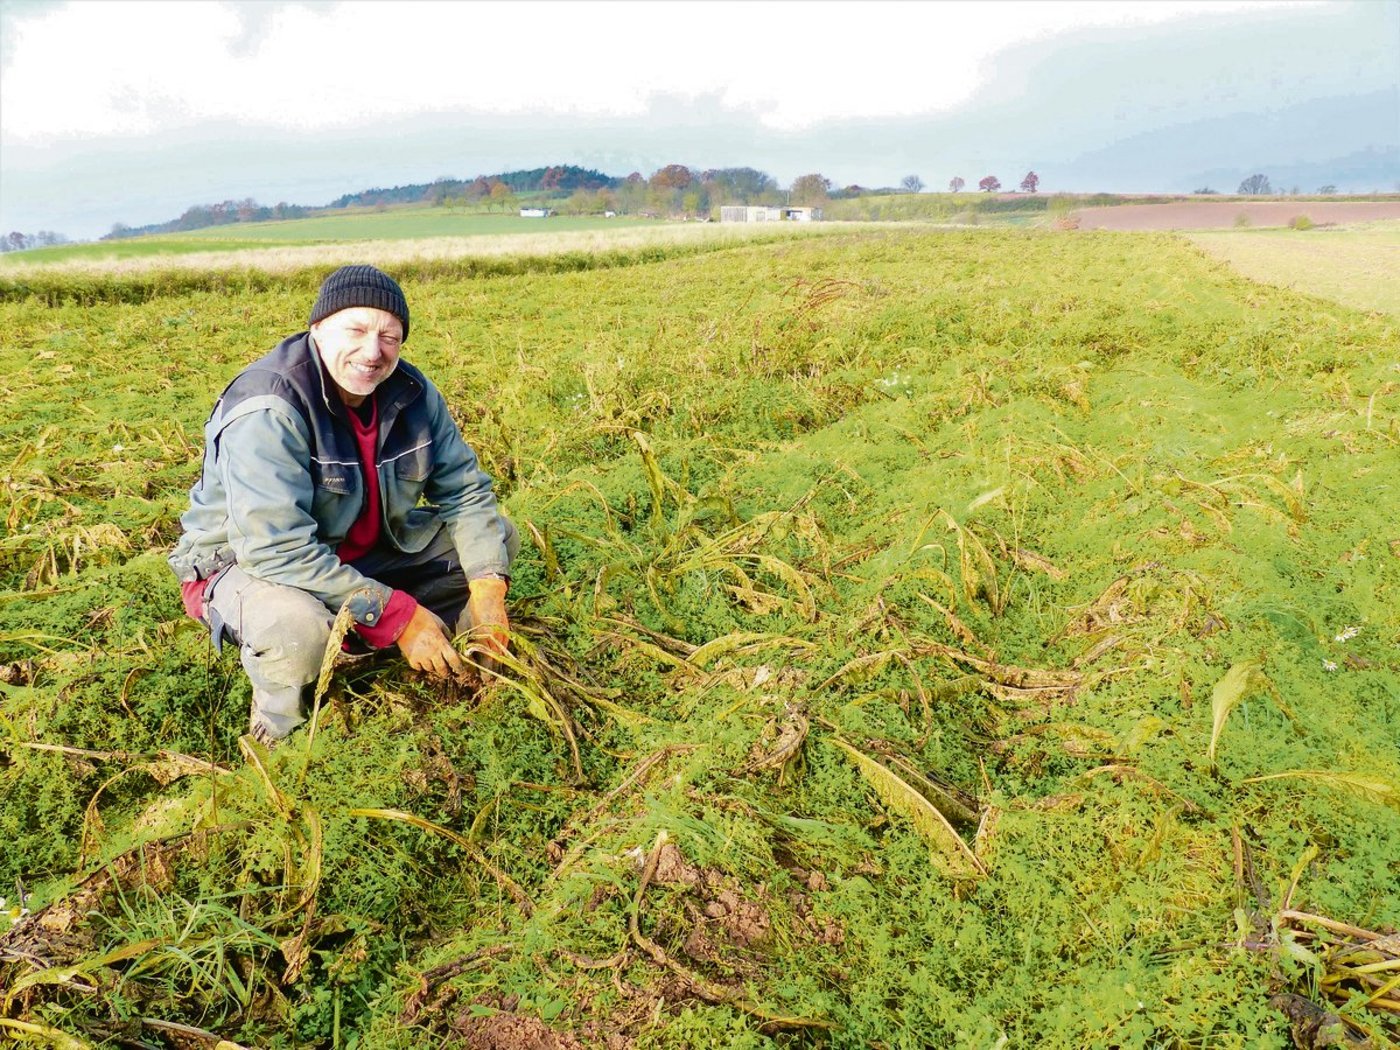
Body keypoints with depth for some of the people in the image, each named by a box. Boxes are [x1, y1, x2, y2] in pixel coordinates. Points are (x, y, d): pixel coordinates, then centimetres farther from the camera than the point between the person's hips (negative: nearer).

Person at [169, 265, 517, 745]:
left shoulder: (410, 392, -10)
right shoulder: (268, 411, -30)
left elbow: (464, 489, -3)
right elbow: (278, 550, -36)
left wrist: (488, 587, -18)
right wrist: (397, 616, -35)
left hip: (361, 551, 7)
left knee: (496, 536, -1)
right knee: (299, 629, -41)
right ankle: (277, 711, -5)